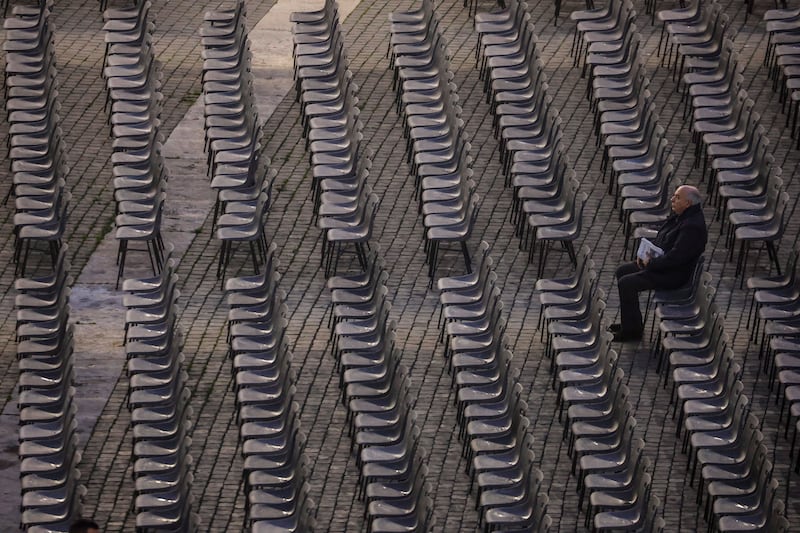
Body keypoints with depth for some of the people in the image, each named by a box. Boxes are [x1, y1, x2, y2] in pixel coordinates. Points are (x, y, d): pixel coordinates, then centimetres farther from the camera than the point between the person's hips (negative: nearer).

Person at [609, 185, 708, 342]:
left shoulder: (693, 226, -26)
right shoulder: (678, 216, 6)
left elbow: (675, 258, -29)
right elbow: (660, 239, 19)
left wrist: (651, 263, -18)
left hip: (674, 274, -11)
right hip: (660, 263, 11)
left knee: (626, 283, -18)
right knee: (622, 271, 13)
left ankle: (632, 330, -5)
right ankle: (630, 322, 19)